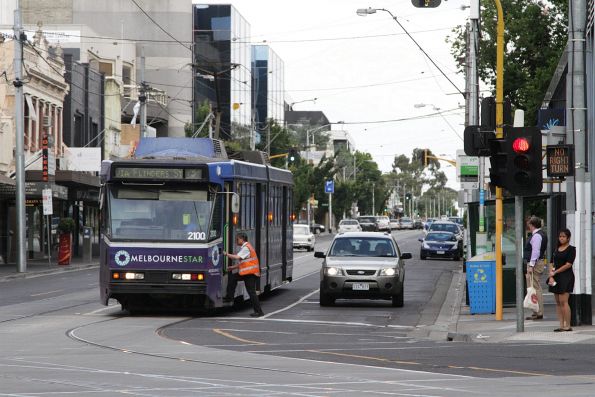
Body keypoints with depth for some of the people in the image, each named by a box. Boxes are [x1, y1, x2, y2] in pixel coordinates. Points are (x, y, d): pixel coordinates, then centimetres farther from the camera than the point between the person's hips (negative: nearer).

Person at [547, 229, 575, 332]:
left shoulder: (571, 249, -4)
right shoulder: (556, 249, 15)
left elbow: (568, 264, -11)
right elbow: (552, 263, 11)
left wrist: (555, 272, -8)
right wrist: (551, 276, -5)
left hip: (566, 277, -7)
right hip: (556, 277, 7)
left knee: (563, 301, -13)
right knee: (558, 302, 4)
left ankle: (567, 326, -10)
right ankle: (561, 325, 6)